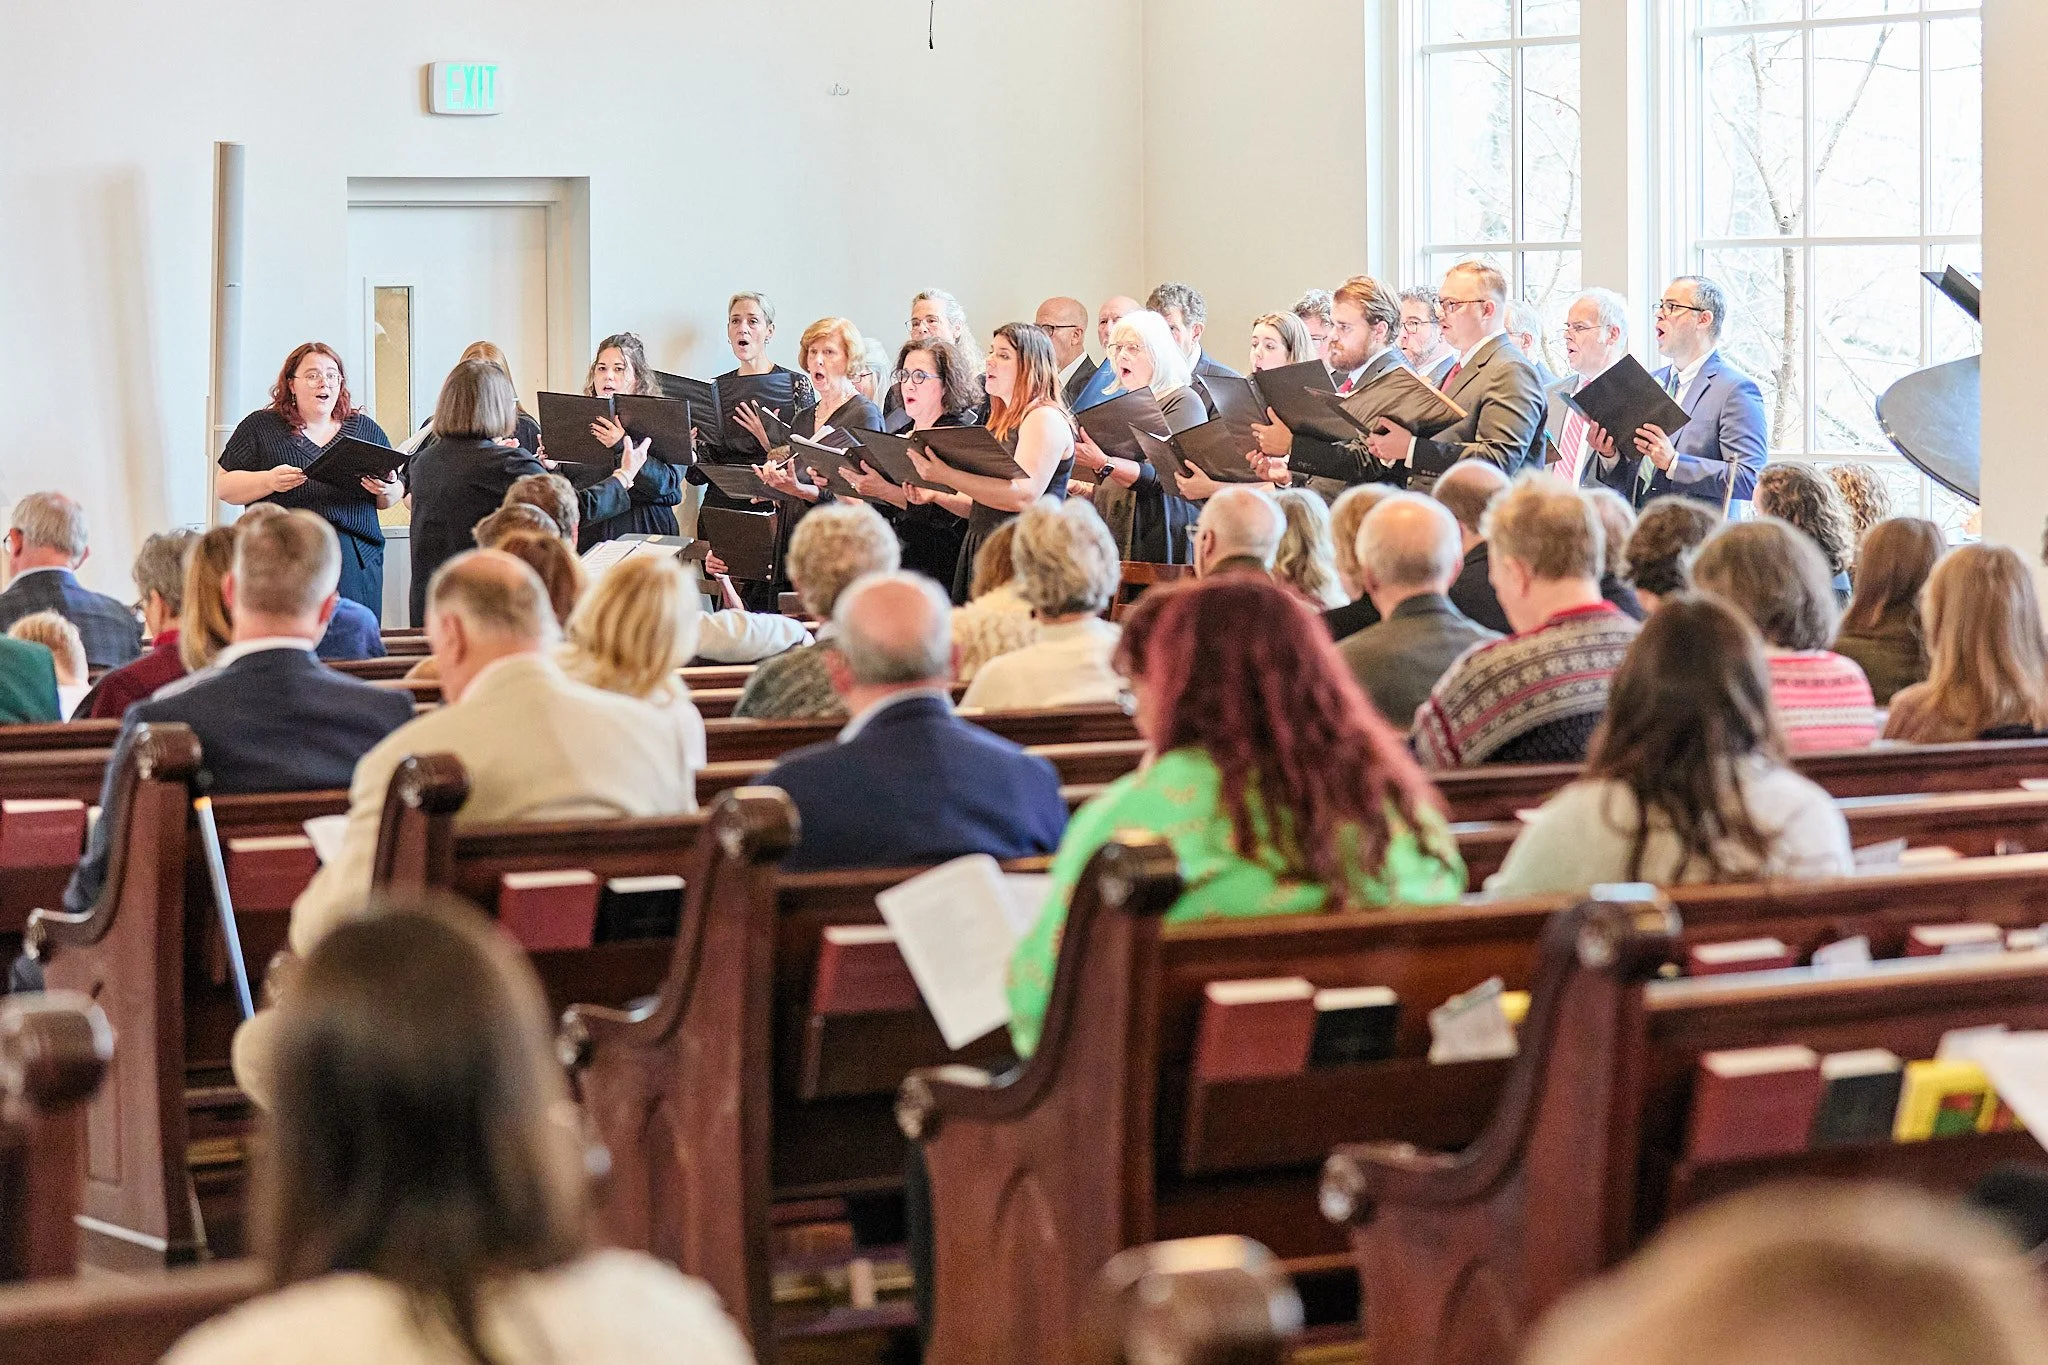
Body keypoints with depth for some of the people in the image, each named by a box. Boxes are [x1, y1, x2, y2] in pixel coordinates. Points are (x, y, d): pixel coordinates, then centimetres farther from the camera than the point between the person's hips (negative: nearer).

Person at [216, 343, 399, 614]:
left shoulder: (366, 429, 16)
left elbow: (391, 499, 18)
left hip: (357, 559, 2)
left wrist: (386, 491, -5)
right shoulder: (260, 427, 9)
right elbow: (223, 487, 5)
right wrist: (268, 481, -12)